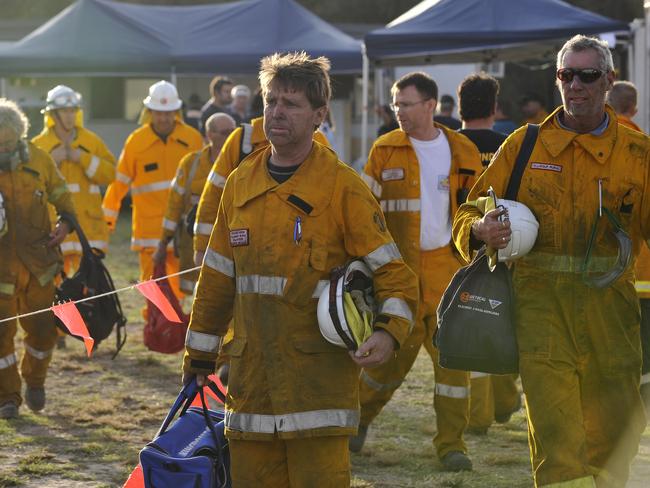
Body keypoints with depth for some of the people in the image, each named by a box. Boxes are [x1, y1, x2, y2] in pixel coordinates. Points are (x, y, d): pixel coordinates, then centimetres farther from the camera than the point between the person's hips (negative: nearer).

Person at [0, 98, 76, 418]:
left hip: (38, 262, 3)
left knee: (43, 328, 8)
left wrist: (66, 221, -3)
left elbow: (60, 192, 15)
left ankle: (34, 380, 35)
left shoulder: (38, 160, -1)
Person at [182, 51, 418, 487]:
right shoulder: (242, 183, 12)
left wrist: (389, 332, -22)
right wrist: (200, 356, 22)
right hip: (252, 377, 5)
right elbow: (218, 277, 20)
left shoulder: (343, 187, -4)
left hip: (319, 371, -5)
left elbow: (392, 271, -5)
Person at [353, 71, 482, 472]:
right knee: (395, 352, 1)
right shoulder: (385, 150, 2)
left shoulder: (463, 153, 7)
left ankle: (451, 442, 3)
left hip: (446, 266, 1)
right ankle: (360, 415, 26)